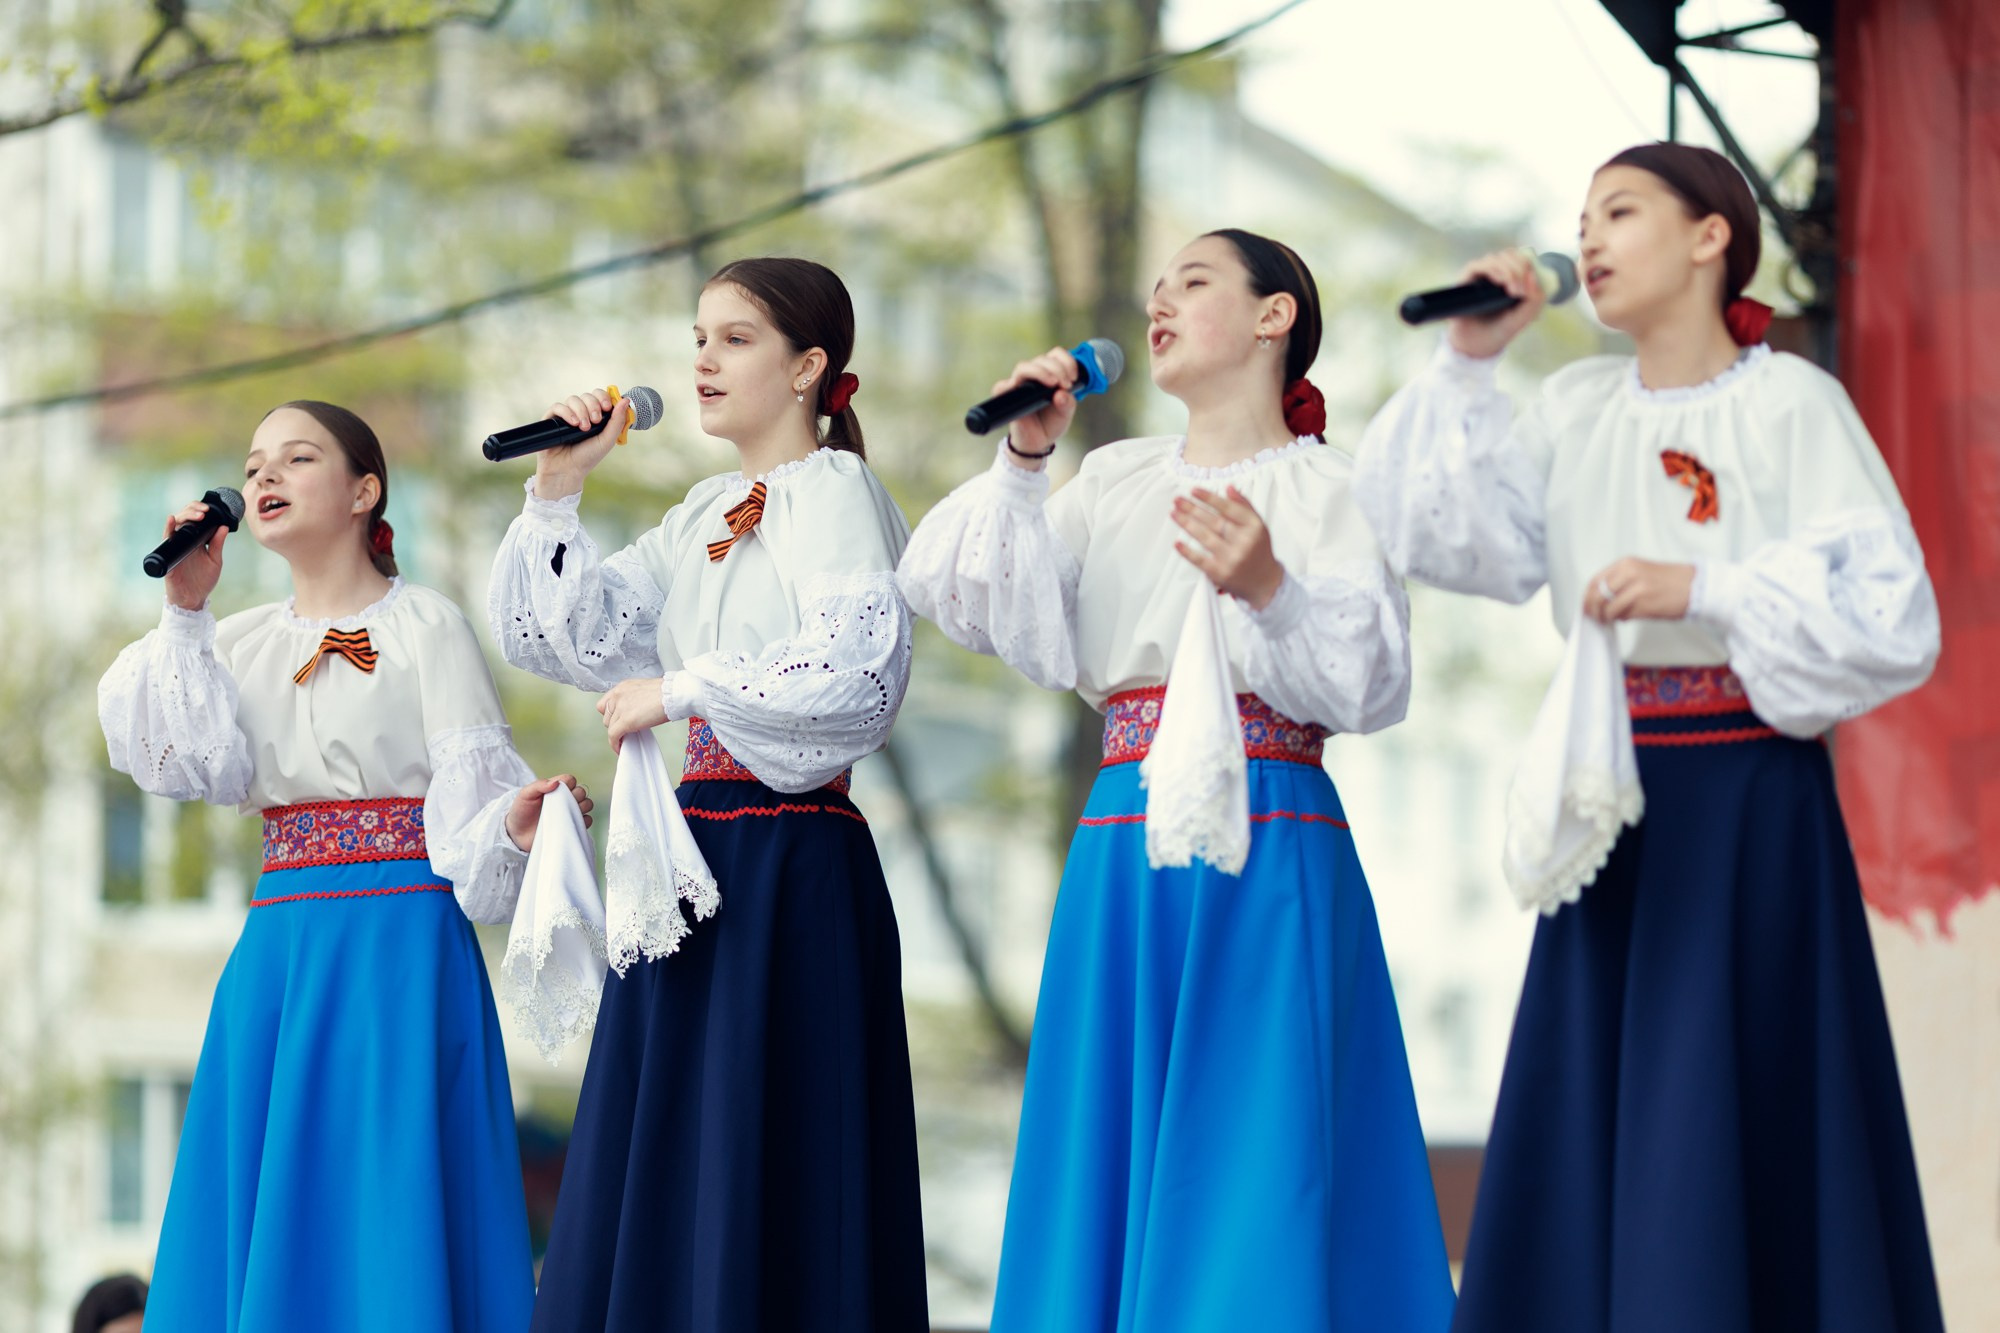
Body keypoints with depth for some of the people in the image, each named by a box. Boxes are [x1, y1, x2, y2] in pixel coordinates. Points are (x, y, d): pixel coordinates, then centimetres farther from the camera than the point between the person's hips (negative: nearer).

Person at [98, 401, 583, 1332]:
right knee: (264, 1210, 2)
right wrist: (183, 613, -2)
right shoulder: (243, 642, 16)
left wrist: (515, 827, -29)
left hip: (401, 940, -5)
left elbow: (472, 793, -7)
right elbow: (200, 766, -1)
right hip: (278, 950, 5)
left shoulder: (424, 626, 1)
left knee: (388, 1201, -10)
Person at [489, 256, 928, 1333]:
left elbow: (857, 668, -20)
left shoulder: (833, 489, -5)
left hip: (792, 875, -8)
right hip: (696, 862, 8)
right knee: (662, 1191, 6)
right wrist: (555, 491, 7)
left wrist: (679, 691, -13)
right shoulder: (702, 518, 18)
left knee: (765, 1183, -8)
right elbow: (560, 638, 18)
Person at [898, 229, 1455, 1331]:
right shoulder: (1116, 481, 17)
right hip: (1121, 856, 5)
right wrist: (1021, 463, -2)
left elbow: (1373, 678, -10)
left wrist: (1270, 588, -26)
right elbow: (1015, 621, 6)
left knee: (1254, 1171, -8)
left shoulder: (1324, 485, 2)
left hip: (1267, 860, -5)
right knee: (1113, 1169, 4)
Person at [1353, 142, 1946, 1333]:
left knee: (1735, 1144, -6)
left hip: (1747, 803, -6)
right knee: (1588, 1143, 6)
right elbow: (1465, 542, 1)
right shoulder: (1577, 408, 11)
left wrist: (1701, 589, -21)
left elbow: (1891, 616, -12)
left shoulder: (1790, 403, -7)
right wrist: (1470, 364, -2)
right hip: (1611, 804, 6)